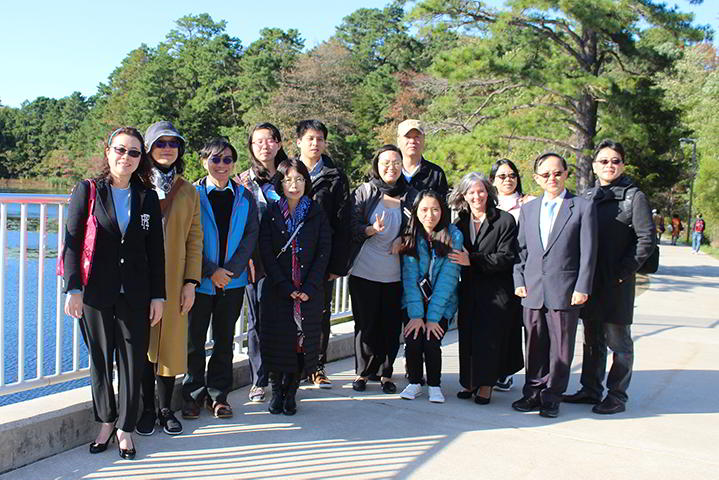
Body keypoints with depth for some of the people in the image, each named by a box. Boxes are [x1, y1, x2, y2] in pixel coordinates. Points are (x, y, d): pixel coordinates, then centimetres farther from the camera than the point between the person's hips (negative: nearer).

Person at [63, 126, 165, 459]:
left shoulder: (147, 197, 7)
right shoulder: (87, 191, 2)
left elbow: (156, 250, 7)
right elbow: (72, 241, -2)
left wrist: (158, 295, 3)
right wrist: (73, 288, -10)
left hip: (135, 294, 1)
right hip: (95, 293, -1)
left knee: (133, 361, 4)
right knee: (100, 359, 10)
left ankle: (125, 428, 18)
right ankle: (106, 422, 28)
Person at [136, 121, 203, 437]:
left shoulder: (188, 191, 11)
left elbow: (195, 239, 7)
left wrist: (191, 281, -1)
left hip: (174, 280, 2)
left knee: (171, 342, 6)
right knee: (143, 342, 3)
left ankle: (166, 408, 20)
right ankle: (147, 409, 17)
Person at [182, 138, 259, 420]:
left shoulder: (244, 197, 5)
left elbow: (251, 235, 0)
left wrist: (231, 270, -11)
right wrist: (211, 271, -14)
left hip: (233, 280, 2)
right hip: (200, 280, -2)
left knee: (224, 339, 10)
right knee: (193, 340, 6)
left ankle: (218, 395, 23)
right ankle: (193, 395, 21)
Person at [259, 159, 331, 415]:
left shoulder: (317, 213, 5)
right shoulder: (271, 213, 3)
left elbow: (324, 251, 0)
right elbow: (266, 252, -3)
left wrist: (309, 288, -10)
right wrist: (286, 288, -12)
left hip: (310, 291, 1)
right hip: (277, 291, 0)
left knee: (303, 339, 1)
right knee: (277, 338, 1)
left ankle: (290, 393, 14)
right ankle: (276, 392, 16)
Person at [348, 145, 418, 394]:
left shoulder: (411, 196, 7)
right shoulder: (364, 192, 3)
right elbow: (352, 228, 0)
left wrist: (403, 239, -4)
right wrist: (372, 229, -19)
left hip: (396, 273, 2)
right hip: (364, 271, -1)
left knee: (391, 325, 3)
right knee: (366, 324, 3)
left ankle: (385, 373, 18)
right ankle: (363, 372, 18)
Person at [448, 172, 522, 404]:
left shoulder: (505, 220, -6)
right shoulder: (460, 223, 11)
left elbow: (506, 257, -13)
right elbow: (452, 255, 17)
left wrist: (472, 260, -19)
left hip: (496, 292, -4)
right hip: (469, 292, 5)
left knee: (489, 337, -3)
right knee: (467, 337, 5)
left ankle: (486, 383, 11)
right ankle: (469, 381, 18)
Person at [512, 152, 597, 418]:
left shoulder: (583, 207, 0)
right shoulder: (528, 209, 13)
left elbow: (588, 252, -4)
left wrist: (582, 288, -9)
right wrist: (519, 281, 4)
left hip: (565, 291, -3)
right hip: (532, 290, 4)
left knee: (560, 347, 4)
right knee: (534, 344, 10)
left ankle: (552, 397, 17)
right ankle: (533, 393, 23)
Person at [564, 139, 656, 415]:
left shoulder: (634, 196, -4)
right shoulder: (587, 196, 11)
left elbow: (647, 239, -10)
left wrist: (625, 271, -13)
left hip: (616, 282, -5)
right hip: (588, 280, 5)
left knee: (618, 341, 4)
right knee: (592, 339, 14)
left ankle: (616, 395, 14)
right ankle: (590, 389, 25)